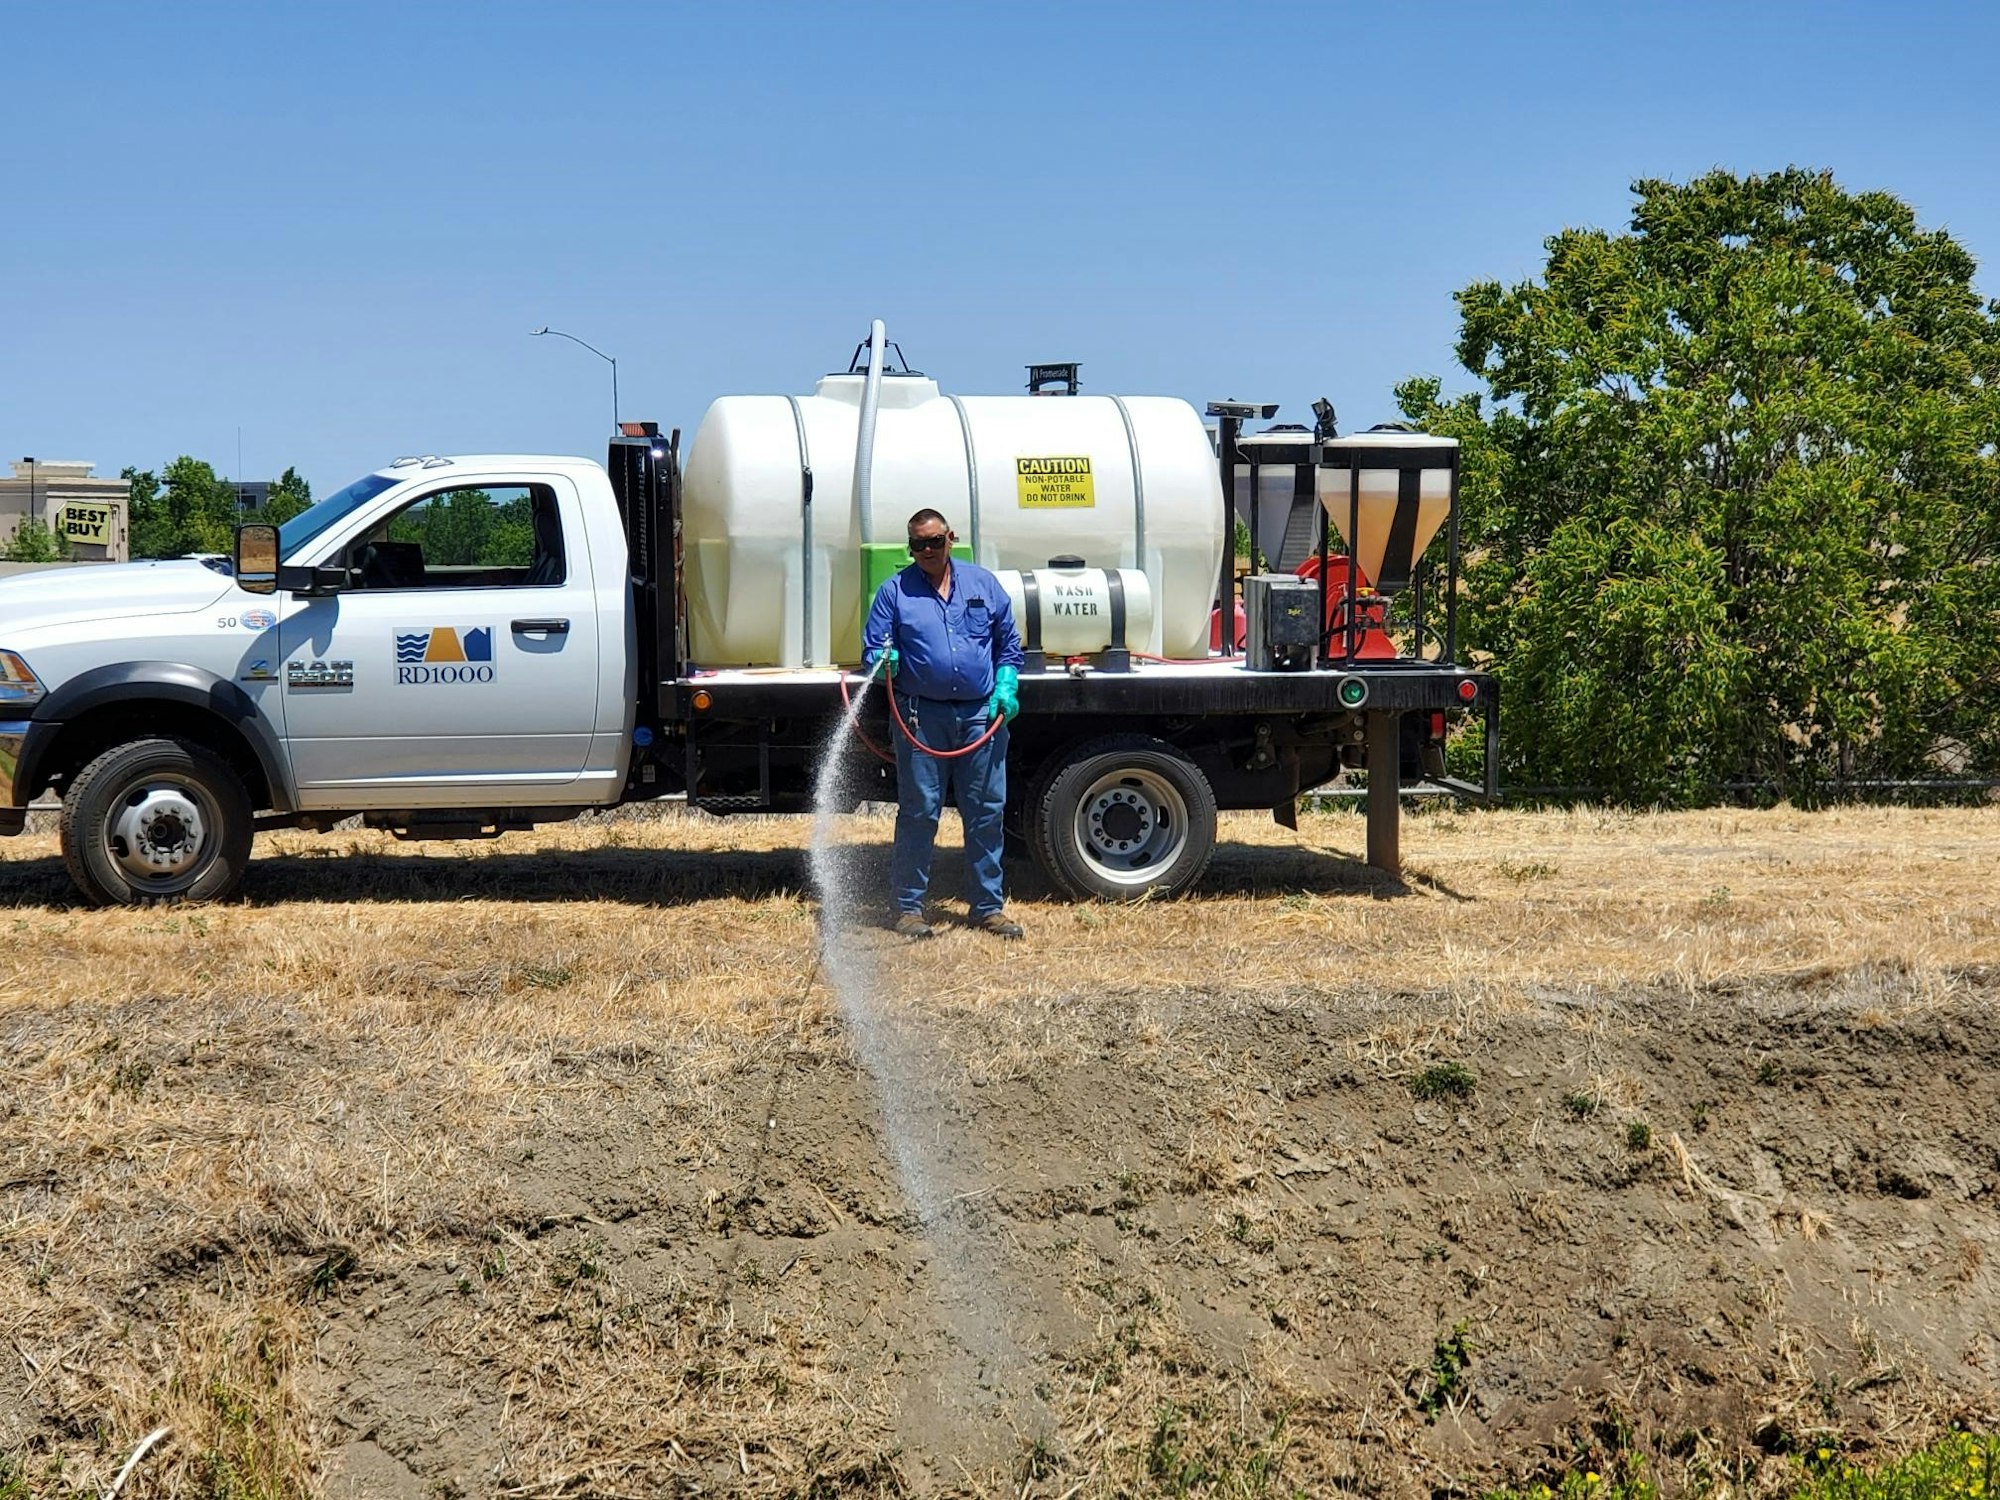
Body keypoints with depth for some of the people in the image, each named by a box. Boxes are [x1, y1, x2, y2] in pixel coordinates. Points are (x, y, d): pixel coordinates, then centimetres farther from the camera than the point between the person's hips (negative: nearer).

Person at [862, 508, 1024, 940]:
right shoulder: (894, 592, 5)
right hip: (921, 717, -2)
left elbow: (1008, 643, 16)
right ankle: (909, 907, 9)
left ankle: (988, 906, 15)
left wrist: (1006, 687, 2)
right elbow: (872, 650, 6)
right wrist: (884, 661, -17)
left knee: (987, 811, 5)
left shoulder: (983, 583, 11)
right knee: (918, 812, 0)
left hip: (981, 714, 2)